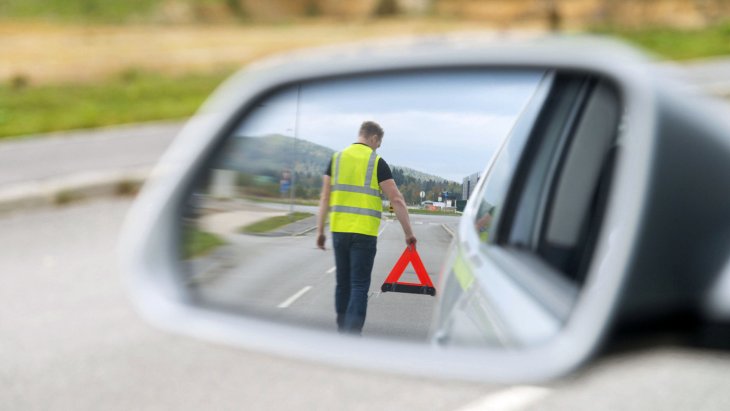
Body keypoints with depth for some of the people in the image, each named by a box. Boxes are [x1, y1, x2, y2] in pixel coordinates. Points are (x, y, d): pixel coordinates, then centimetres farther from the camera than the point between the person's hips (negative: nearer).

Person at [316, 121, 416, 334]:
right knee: (360, 286, -2)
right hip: (364, 232, -4)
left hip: (339, 229, 4)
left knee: (343, 283, 16)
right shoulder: (377, 162, -3)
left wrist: (320, 231, 11)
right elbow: (397, 200, -6)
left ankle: (343, 332, 25)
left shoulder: (337, 158, 8)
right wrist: (408, 233, 0)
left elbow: (325, 198, 6)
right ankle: (352, 335, -12)